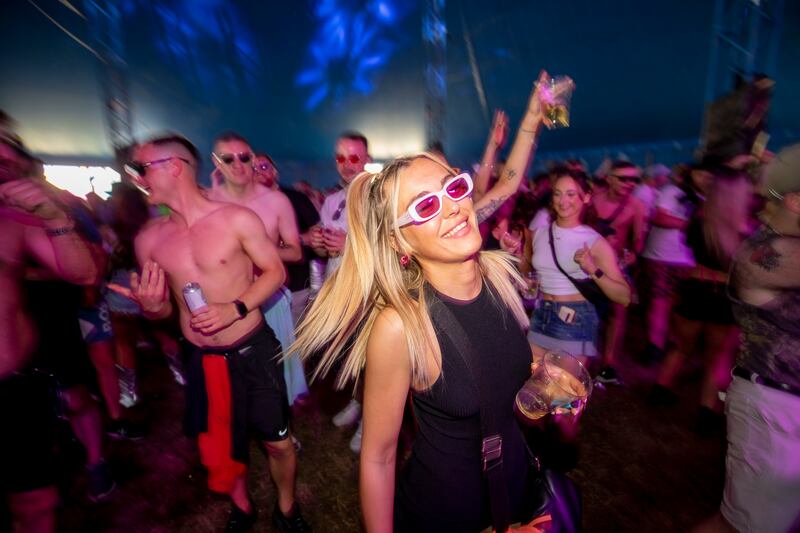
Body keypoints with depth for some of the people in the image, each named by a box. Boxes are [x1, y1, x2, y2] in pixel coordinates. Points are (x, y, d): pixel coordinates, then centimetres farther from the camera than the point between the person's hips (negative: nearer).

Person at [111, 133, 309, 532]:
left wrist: (235, 309, -20)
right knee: (221, 446, 20)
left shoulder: (237, 219, -13)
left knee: (278, 442, 9)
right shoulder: (149, 239, 0)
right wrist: (150, 308, -14)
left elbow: (275, 271, -8)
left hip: (254, 350, -3)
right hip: (202, 360, 4)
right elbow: (164, 309, 10)